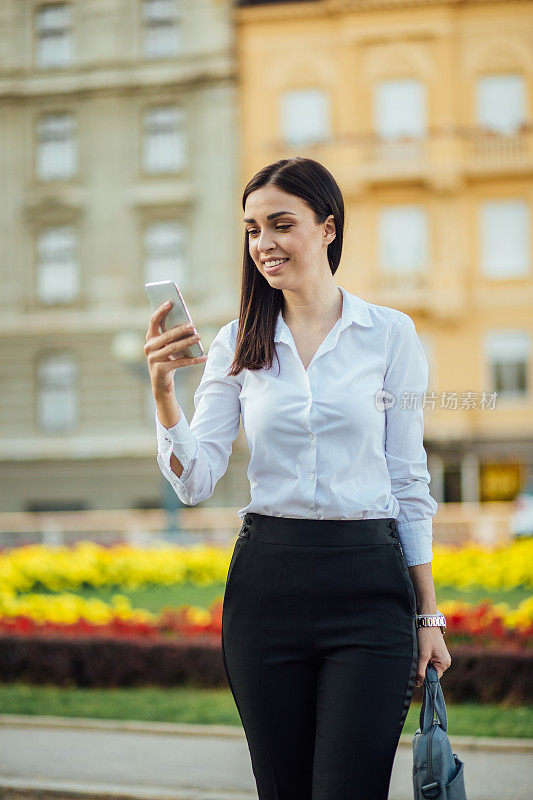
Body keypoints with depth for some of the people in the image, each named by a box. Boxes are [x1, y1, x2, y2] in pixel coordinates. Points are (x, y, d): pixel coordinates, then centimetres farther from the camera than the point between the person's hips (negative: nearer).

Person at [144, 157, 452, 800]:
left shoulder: (390, 333, 1)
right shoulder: (239, 344, 6)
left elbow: (409, 480, 5)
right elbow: (195, 482, -1)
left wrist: (429, 614, 4)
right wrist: (163, 390, -17)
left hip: (368, 584, -2)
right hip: (266, 583, 2)